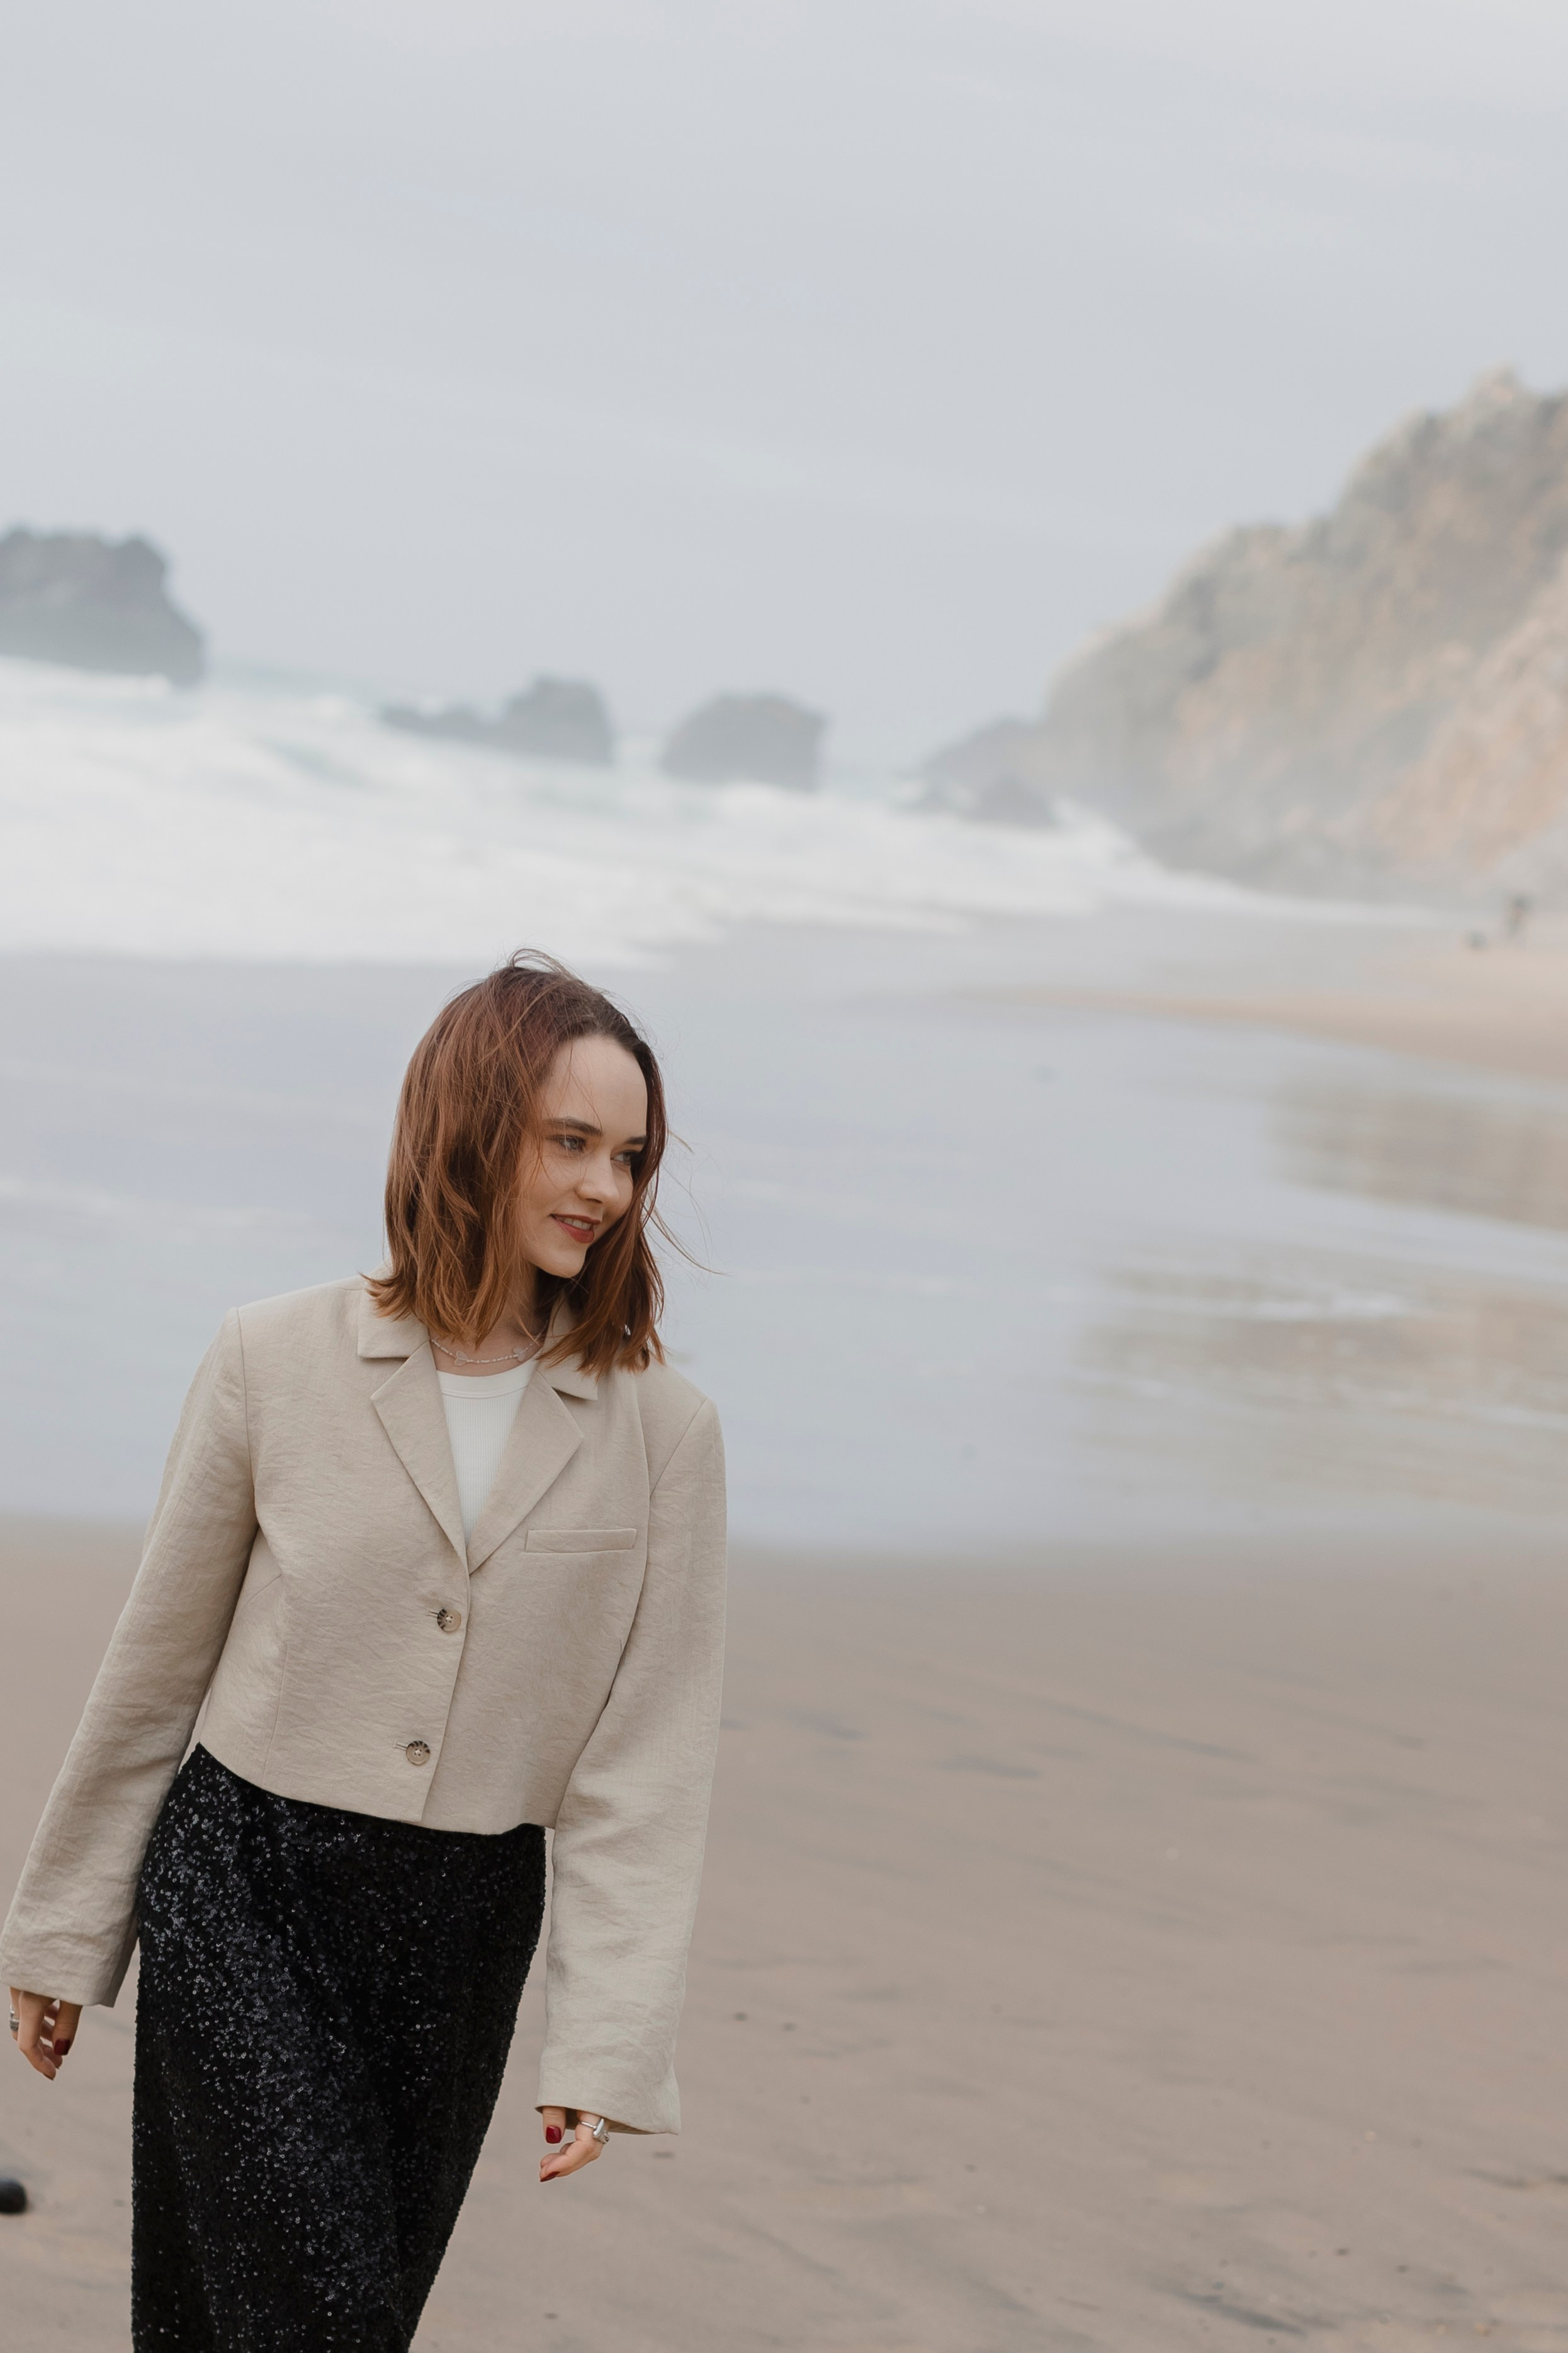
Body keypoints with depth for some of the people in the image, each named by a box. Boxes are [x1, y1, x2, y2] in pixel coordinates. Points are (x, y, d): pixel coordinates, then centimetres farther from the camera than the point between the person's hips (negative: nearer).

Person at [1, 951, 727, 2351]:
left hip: (464, 1925, 2)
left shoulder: (665, 1431, -3)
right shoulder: (276, 1366, -4)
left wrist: (612, 2044, -12)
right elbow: (157, 1665, 4)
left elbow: (650, 1763, -5)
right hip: (243, 1885, -2)